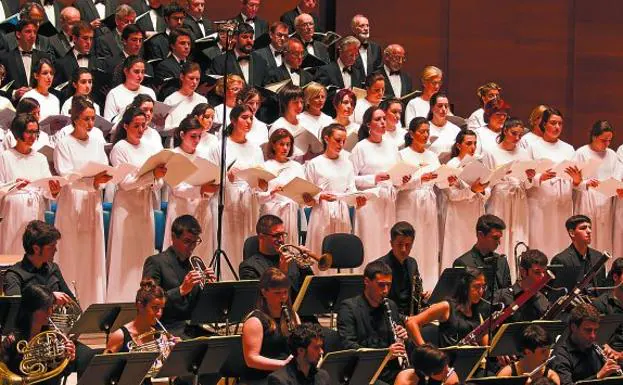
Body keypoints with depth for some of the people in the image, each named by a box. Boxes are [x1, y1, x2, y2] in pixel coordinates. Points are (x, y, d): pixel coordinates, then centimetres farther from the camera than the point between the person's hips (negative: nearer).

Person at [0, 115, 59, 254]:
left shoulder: (40, 158, 14)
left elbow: (46, 190, 5)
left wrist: (54, 190, -17)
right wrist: (14, 185, -21)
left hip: (35, 212, 3)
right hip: (13, 213, -3)